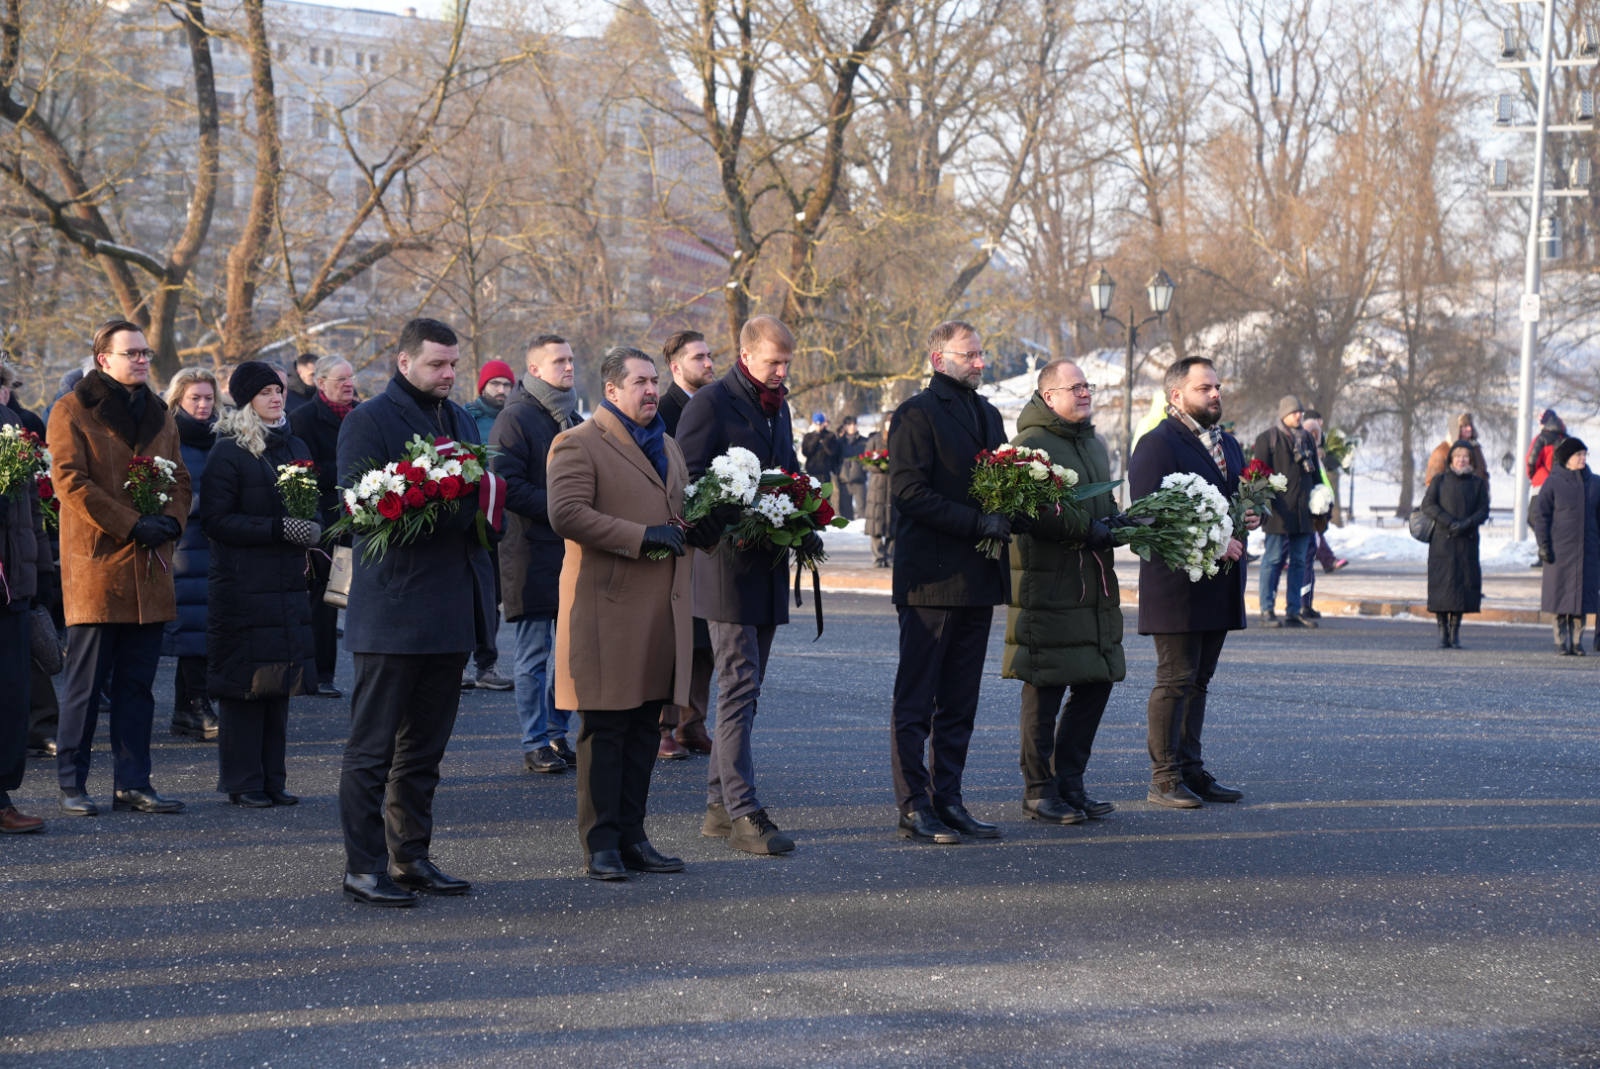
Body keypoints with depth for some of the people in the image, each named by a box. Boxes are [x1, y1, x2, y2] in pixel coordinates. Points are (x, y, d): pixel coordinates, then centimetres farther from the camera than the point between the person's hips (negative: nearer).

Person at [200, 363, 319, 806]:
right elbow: (216, 520, -11)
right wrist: (279, 529, -18)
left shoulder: (296, 448, 15)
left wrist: (312, 532, 1)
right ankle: (243, 782, 4)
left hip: (288, 583, 6)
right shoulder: (227, 453, -5)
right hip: (241, 584, -6)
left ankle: (273, 780, 14)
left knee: (280, 683, 7)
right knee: (244, 685, -4)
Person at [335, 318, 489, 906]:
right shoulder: (369, 420, -5)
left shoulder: (461, 420, 19)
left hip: (451, 610, 7)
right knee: (372, 747, -3)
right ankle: (363, 868, 1)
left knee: (425, 746, 12)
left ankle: (410, 858, 20)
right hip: (391, 609, -7)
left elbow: (481, 496, 21)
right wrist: (442, 502, -20)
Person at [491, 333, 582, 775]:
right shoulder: (515, 418, -8)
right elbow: (507, 485, -16)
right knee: (535, 653, -2)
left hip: (571, 551, 7)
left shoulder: (573, 419, 18)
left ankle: (557, 735, 18)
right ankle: (536, 744, 3)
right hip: (534, 553, -7)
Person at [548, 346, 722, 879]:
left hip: (662, 611, 8)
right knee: (603, 729, -4)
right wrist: (640, 536, -20)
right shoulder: (578, 444, -5)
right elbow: (566, 513, -18)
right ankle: (601, 844, 2)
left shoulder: (668, 446, 22)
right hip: (608, 608, -8)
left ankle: (632, 837, 17)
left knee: (644, 729, 10)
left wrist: (703, 526, 8)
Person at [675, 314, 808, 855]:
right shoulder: (710, 404, -8)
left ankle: (720, 805, 17)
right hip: (729, 567, -8)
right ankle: (743, 813, -10)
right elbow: (687, 482, -13)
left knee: (744, 689, 10)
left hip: (768, 566, 8)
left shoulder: (778, 407, 17)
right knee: (740, 687, -10)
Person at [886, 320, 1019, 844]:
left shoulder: (988, 414, 19)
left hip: (977, 579, 8)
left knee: (960, 702, 11)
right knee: (916, 700, -2)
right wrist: (977, 523, -19)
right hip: (930, 578, -8)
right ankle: (913, 808, 1)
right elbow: (909, 492, -15)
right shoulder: (917, 414, -7)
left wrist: (1019, 515, 0)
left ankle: (948, 801, 16)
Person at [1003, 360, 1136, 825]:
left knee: (1097, 681, 9)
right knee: (1046, 687, -4)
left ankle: (1069, 783, 21)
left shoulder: (1094, 443, 20)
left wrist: (1119, 521, 10)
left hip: (1094, 585, 9)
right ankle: (1039, 791, 5)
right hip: (1046, 582, -9)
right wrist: (1086, 529, -20)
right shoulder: (1032, 443, -10)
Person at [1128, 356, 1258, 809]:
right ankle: (1164, 777, -1)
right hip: (1177, 587, -8)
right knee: (1175, 680, -6)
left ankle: (1191, 769, 17)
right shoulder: (1157, 445, -9)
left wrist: (1250, 518, 6)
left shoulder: (1228, 444, 20)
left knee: (1198, 680, 12)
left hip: (1219, 585, 8)